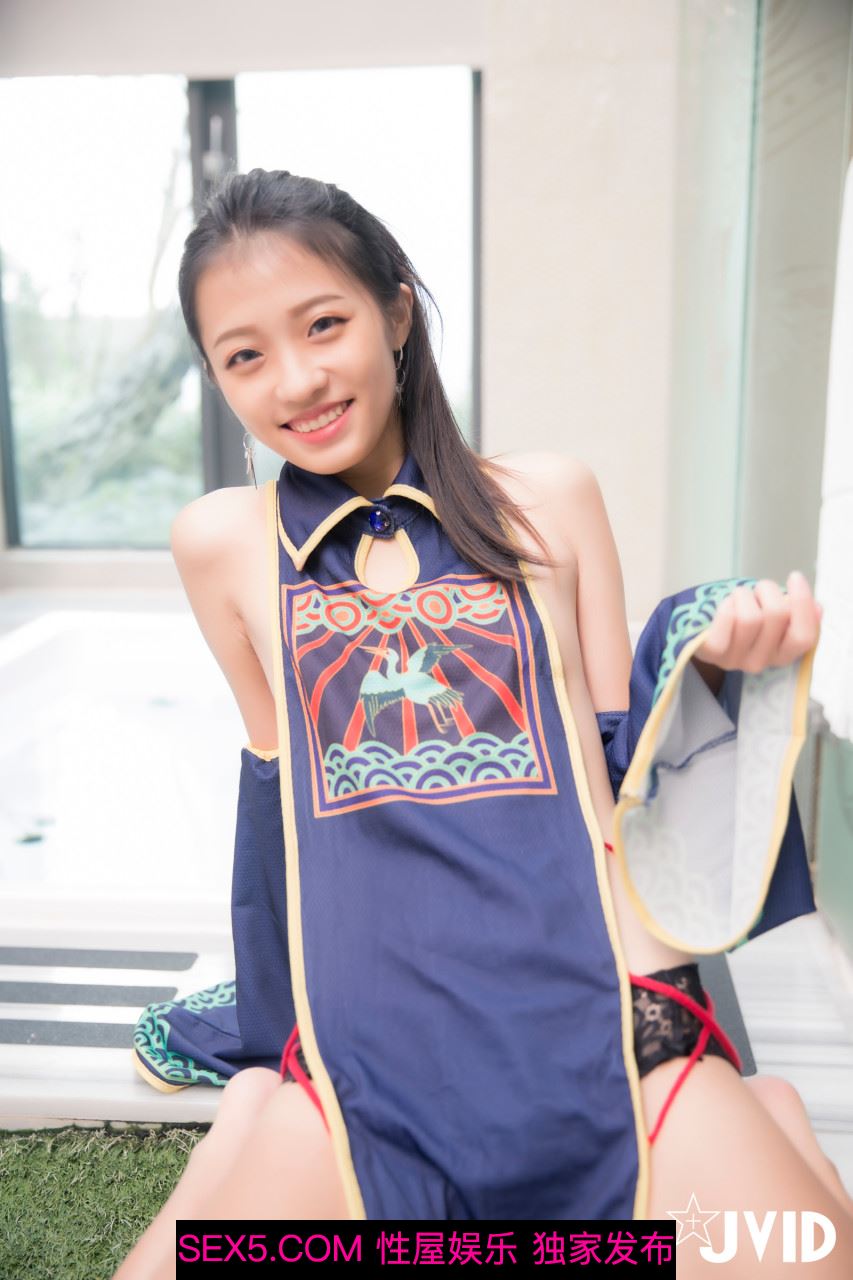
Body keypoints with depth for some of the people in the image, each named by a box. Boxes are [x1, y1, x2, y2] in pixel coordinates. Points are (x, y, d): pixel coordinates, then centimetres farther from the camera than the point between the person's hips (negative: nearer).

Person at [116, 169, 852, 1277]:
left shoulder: (550, 500, 6)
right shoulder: (222, 543, 6)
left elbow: (618, 764, 11)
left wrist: (710, 662, -6)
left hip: (609, 1023, 1)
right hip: (358, 1078, 1)